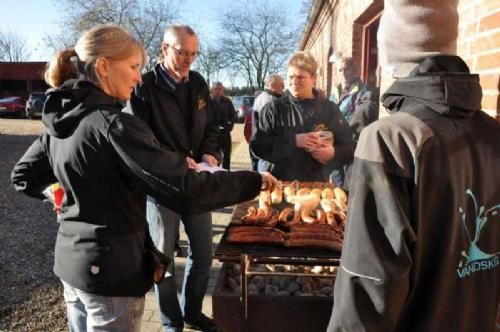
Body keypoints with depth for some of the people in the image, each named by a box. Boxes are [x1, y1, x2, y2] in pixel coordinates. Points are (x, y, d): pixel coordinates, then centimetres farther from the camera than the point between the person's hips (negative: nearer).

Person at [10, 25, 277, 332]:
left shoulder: (60, 117, 3)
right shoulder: (113, 124, -23)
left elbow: (24, 175, 17)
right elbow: (186, 190, -28)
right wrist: (254, 181, -19)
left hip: (71, 259, 8)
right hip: (112, 267, -8)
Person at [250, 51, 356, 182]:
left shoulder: (330, 109, 2)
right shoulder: (274, 109, -2)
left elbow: (349, 147, 6)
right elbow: (257, 145, -10)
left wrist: (333, 153, -15)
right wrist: (293, 141, -19)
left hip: (318, 184, 1)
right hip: (281, 183, -1)